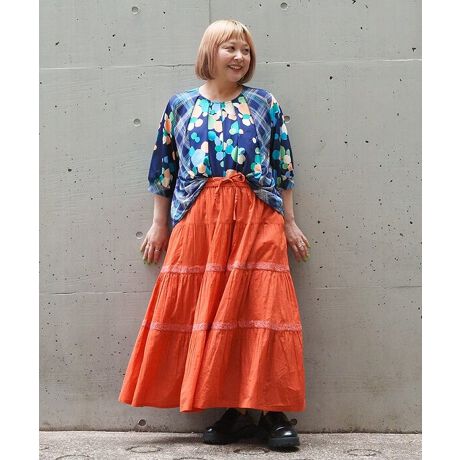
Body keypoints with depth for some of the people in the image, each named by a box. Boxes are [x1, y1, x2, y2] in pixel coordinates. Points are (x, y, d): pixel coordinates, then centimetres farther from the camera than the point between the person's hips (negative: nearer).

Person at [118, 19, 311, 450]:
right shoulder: (181, 105, 10)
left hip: (257, 218, 0)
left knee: (262, 310, -3)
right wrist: (159, 225, 11)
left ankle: (274, 412, 5)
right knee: (209, 313, 1)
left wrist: (289, 222, 7)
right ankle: (233, 410, 12)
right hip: (198, 219, 1)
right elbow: (164, 168, 12)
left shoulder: (265, 104, 10)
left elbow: (283, 167, 11)